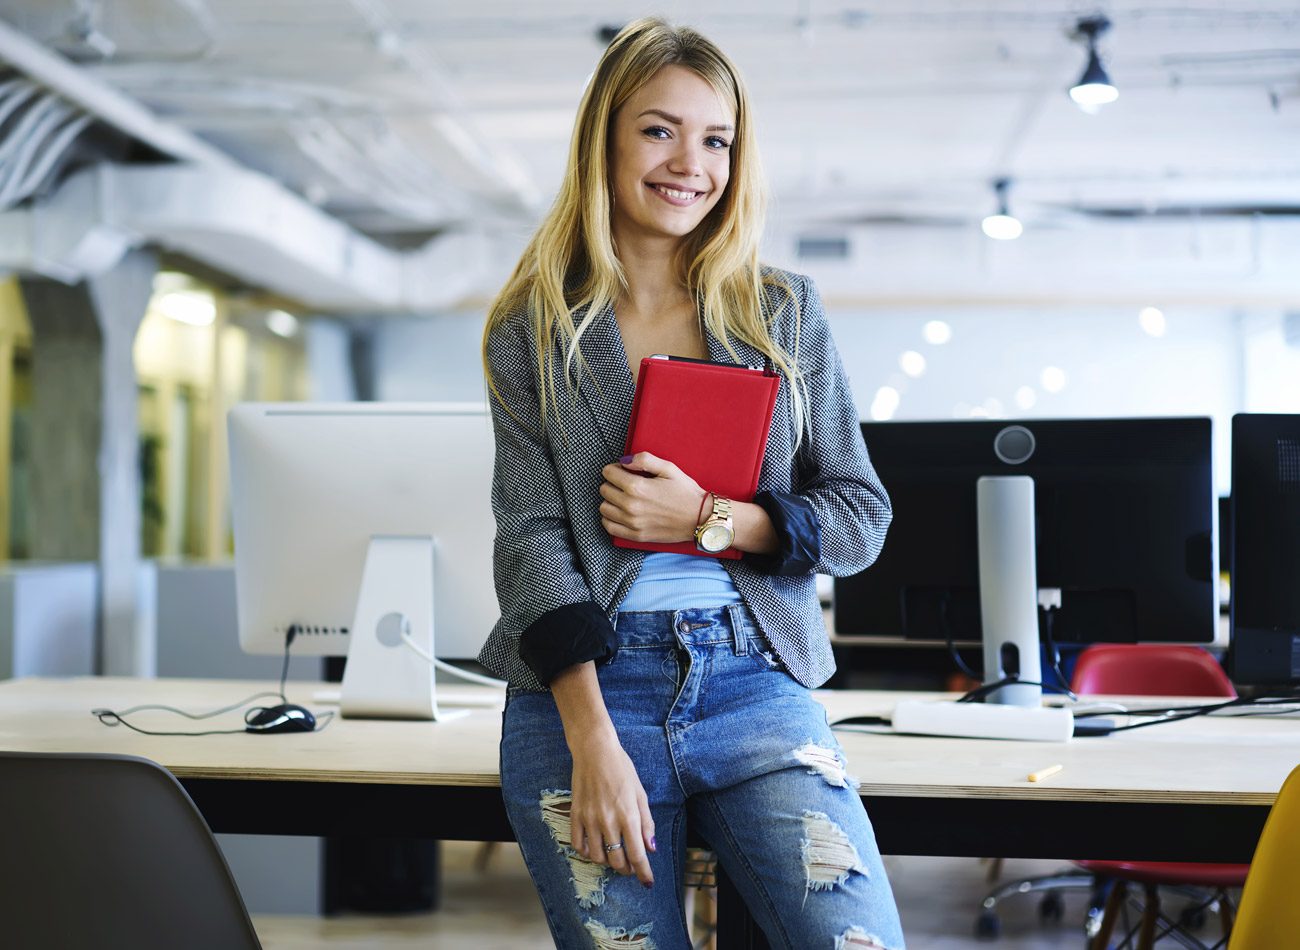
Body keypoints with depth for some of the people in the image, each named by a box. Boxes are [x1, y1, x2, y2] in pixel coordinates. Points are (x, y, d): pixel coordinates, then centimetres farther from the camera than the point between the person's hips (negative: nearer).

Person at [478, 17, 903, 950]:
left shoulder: (785, 312, 10)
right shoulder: (535, 330, 6)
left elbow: (863, 516, 9)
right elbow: (533, 540, -2)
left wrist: (709, 519, -8)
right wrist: (594, 744, -13)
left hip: (758, 685, 1)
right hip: (588, 689, -1)